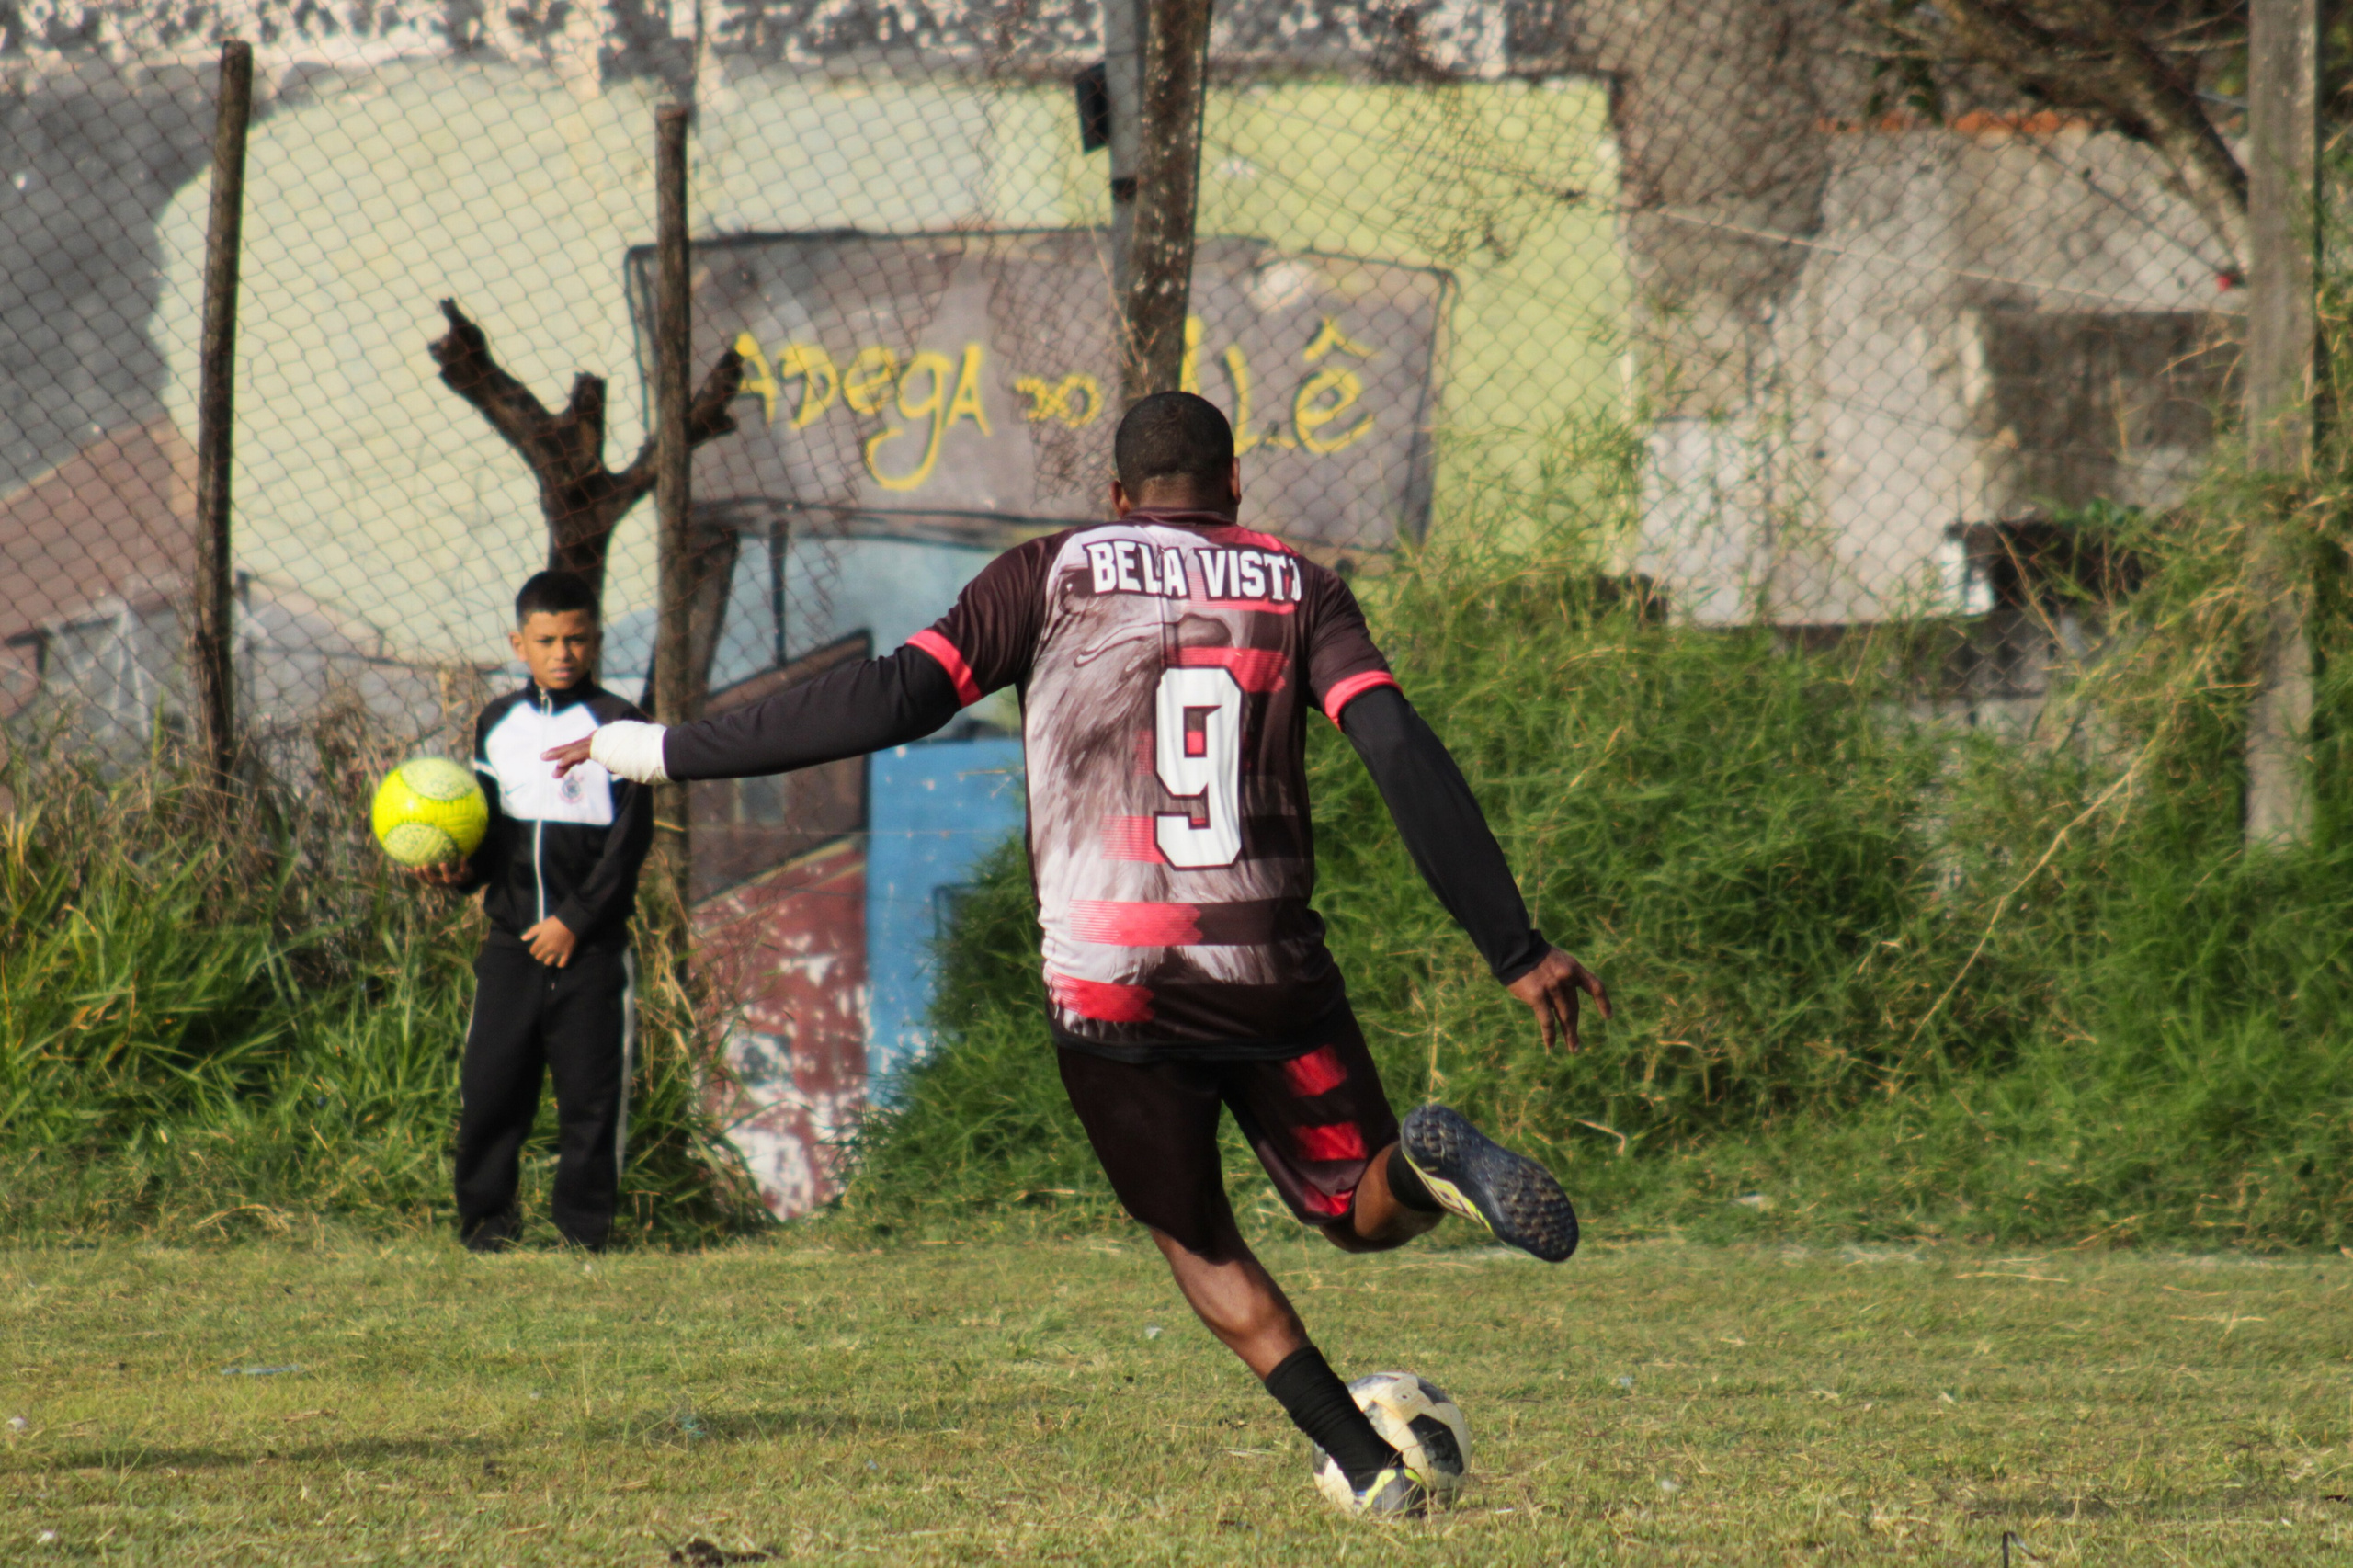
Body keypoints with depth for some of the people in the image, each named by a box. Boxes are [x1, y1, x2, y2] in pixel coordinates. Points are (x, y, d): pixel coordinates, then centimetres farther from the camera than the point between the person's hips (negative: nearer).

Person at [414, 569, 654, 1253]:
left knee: (591, 1091, -2)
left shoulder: (617, 725, -1)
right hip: (511, 943, 3)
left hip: (590, 945, -3)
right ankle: (484, 1217, 9)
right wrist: (459, 869, -5)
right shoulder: (497, 724, 12)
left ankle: (585, 1224, 7)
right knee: (489, 1086, -1)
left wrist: (575, 921, -11)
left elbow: (629, 839, -5)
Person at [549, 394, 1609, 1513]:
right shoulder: (1297, 588, 9)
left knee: (1200, 1248, 18)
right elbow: (1405, 758, -4)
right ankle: (1430, 1162, -19)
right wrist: (1515, 949, -6)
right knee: (1368, 1214, 18)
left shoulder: (1054, 574, 6)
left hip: (1108, 992, -1)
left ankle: (1368, 1465, 2)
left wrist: (657, 750, 1)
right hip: (1273, 978, 1)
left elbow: (893, 699, -4)